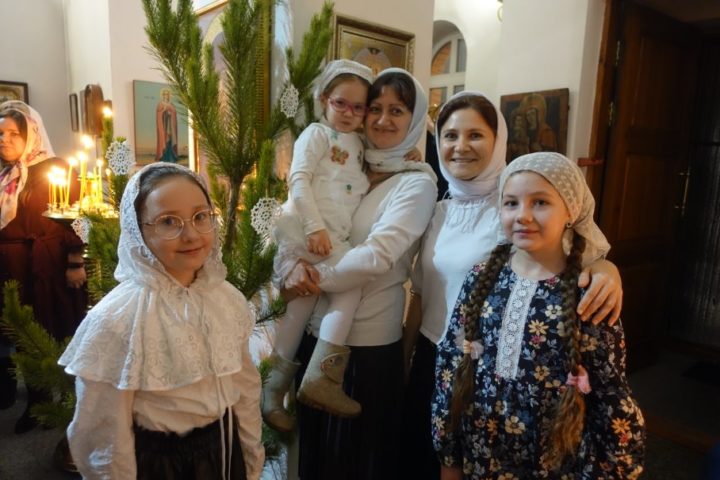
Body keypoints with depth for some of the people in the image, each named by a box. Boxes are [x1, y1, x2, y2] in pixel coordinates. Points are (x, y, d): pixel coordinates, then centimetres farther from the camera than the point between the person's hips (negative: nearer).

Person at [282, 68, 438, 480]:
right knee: (315, 447, 22)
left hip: (369, 341, -5)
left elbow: (378, 255, -21)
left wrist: (315, 278, -14)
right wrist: (297, 266, -18)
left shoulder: (417, 183, -9)